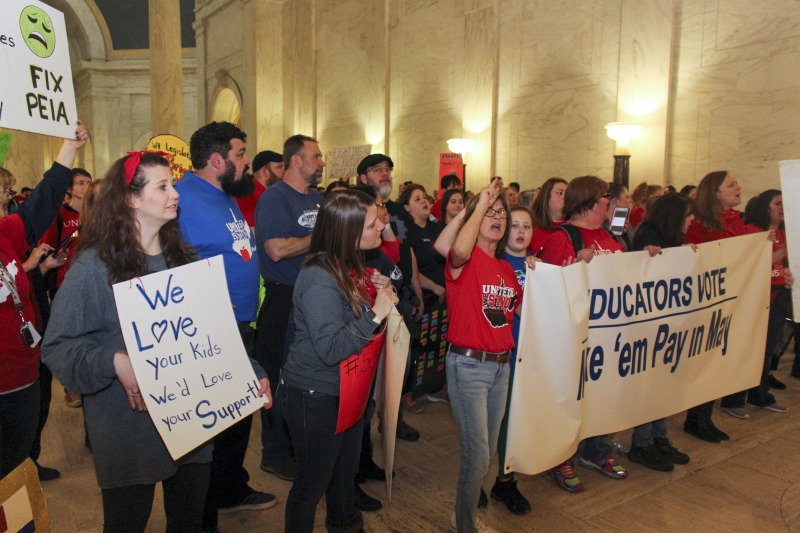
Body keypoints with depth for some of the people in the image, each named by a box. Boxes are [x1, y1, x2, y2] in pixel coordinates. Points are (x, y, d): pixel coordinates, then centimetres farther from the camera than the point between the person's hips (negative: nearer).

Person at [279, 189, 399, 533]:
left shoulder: (351, 266, 1)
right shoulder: (318, 278, -26)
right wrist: (376, 315, -29)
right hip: (315, 397, -9)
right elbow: (330, 349, -31)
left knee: (345, 470, 27)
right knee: (313, 481, 11)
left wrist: (378, 291, -3)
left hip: (348, 390, 9)